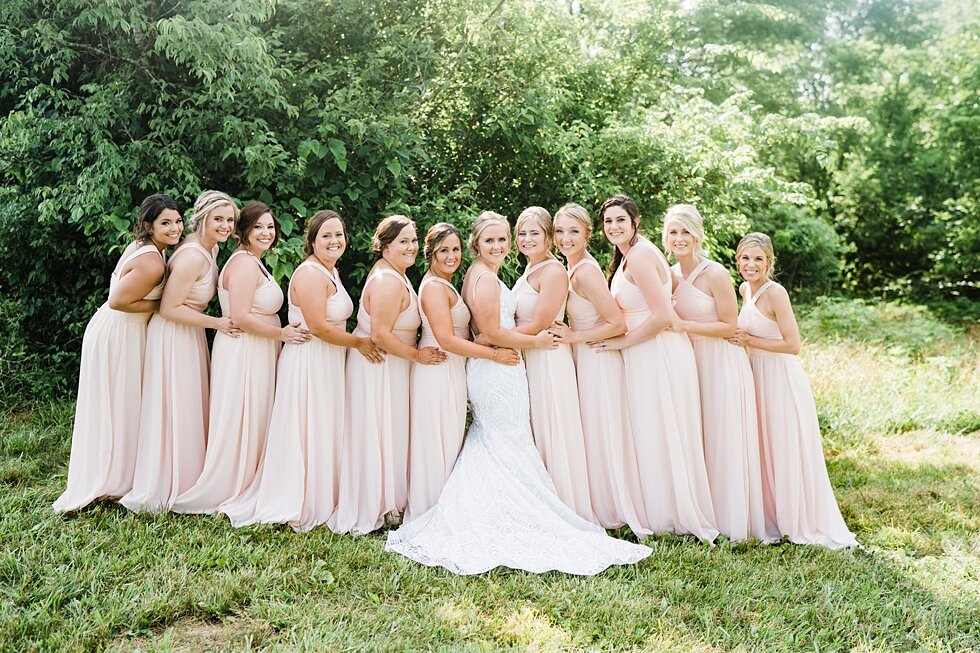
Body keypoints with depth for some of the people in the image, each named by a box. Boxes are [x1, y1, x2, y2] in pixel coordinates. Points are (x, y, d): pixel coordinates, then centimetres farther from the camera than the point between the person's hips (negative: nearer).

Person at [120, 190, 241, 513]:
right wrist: (217, 323, -22)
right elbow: (170, 309, -25)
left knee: (190, 409, 18)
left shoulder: (210, 249, 4)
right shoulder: (193, 257, -25)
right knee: (174, 411, 1)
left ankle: (187, 481, 32)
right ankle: (162, 489, 16)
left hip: (190, 334, 10)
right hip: (172, 338, -10)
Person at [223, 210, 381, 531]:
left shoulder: (330, 271, 13)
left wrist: (355, 342, 8)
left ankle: (320, 499, 30)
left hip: (328, 362, 10)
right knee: (309, 434, 1)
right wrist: (359, 342, -14)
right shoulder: (310, 274, -18)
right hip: (309, 362, -10)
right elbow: (318, 327, -24)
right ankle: (302, 508, 15)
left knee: (325, 432, 17)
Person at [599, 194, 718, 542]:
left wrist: (622, 342, -15)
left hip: (659, 354, -10)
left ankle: (674, 516, 14)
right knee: (652, 435, 15)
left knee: (661, 436, 1)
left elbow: (662, 316, -23)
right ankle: (661, 512, 26)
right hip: (645, 356, 10)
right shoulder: (625, 257, 14)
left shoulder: (639, 257, -18)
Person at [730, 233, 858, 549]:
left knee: (788, 452, 0)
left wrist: (750, 340, -15)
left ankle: (805, 523, 15)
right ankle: (774, 517, 29)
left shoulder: (776, 292, -17)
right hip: (758, 378, 8)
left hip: (781, 379, -8)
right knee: (764, 450, 15)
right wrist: (740, 336, 6)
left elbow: (793, 345, -20)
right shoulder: (745, 289, 6)